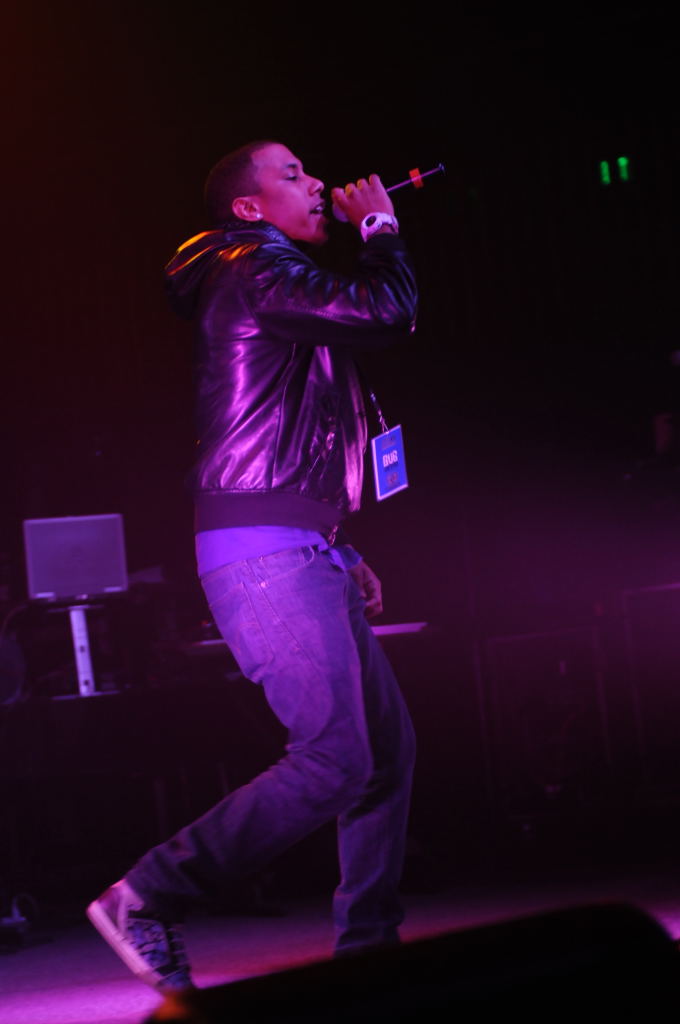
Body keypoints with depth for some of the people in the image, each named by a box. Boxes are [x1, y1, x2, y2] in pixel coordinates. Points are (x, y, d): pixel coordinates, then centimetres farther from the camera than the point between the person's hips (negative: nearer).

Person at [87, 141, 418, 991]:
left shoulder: (277, 284, 26)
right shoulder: (254, 270, -7)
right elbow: (386, 315, -17)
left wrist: (341, 551, 23)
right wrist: (381, 229, 2)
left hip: (303, 554, 11)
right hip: (265, 555, -11)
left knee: (388, 745, 8)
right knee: (335, 761, -16)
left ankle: (368, 950, 14)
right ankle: (147, 900, -11)